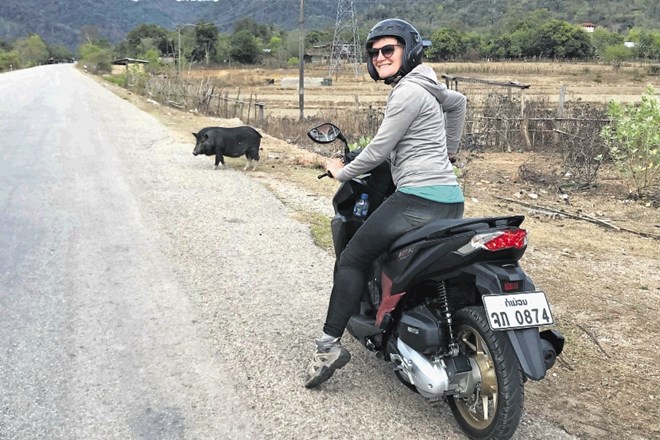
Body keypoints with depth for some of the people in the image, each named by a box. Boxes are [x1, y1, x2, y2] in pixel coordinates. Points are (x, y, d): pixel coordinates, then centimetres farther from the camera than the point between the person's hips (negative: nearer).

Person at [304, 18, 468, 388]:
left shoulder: (408, 92, -9)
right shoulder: (426, 86, 19)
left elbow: (379, 150, -10)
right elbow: (459, 102, 38)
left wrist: (342, 173, 6)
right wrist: (450, 150, 41)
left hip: (418, 198, -10)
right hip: (451, 200, 10)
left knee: (352, 260, -2)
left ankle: (330, 345, -4)